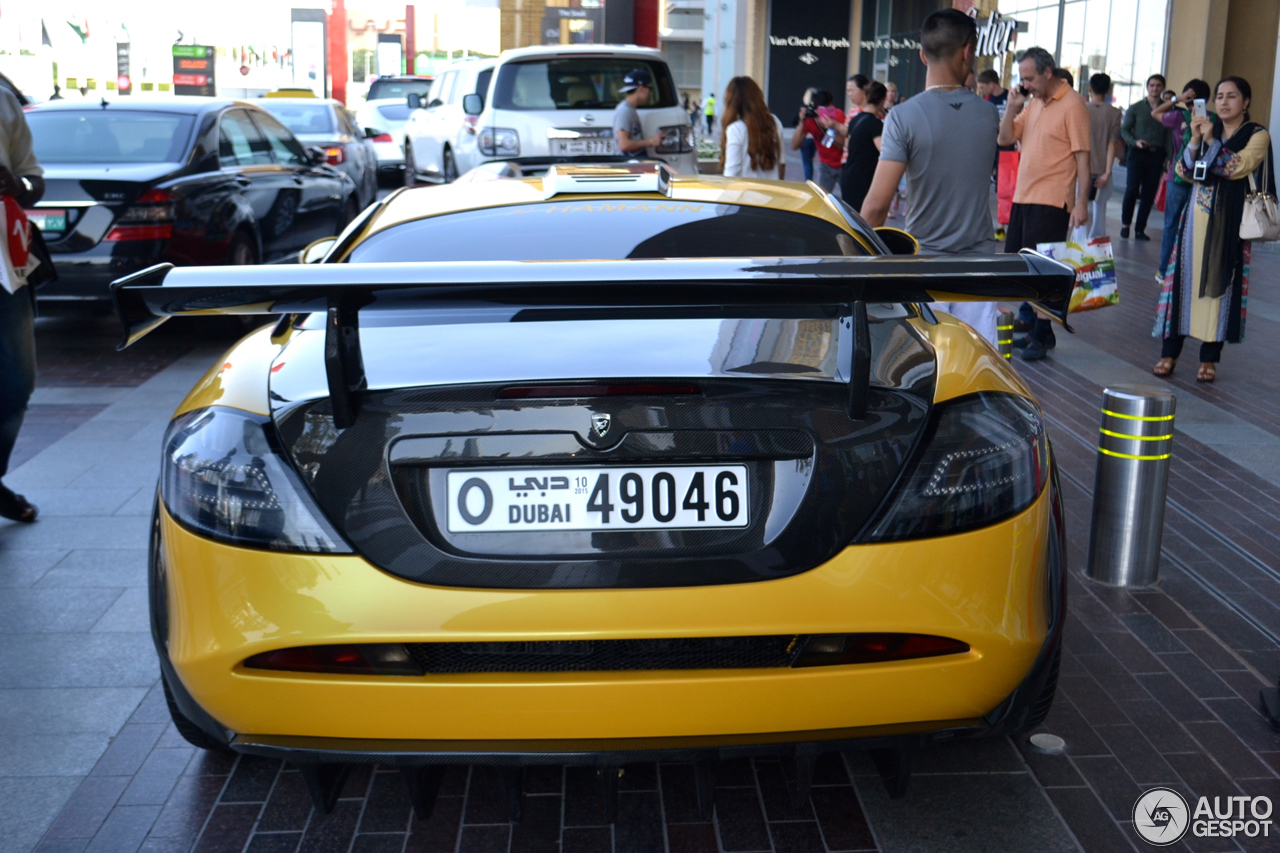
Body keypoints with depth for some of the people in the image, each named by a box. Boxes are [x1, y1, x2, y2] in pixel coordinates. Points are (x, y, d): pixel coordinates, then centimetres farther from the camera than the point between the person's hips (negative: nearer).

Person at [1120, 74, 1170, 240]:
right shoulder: (1135, 108, 6)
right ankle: (1125, 224, 10)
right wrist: (1135, 142, -15)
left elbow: (1169, 135, 6)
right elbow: (1124, 130, 4)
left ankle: (1140, 229, 12)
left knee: (1149, 194, 3)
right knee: (1132, 190, -9)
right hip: (1138, 153, -1)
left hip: (1157, 155, 1)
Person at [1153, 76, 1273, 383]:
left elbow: (1238, 167, -18)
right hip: (1196, 214, 4)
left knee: (1218, 284, 0)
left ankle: (1209, 358, 7)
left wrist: (1211, 140, -18)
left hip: (1228, 220, -4)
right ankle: (1170, 352, 6)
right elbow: (1185, 172, 5)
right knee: (1185, 279, 2)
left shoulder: (1257, 135, -1)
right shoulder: (1207, 129, 13)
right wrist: (1194, 140, -8)